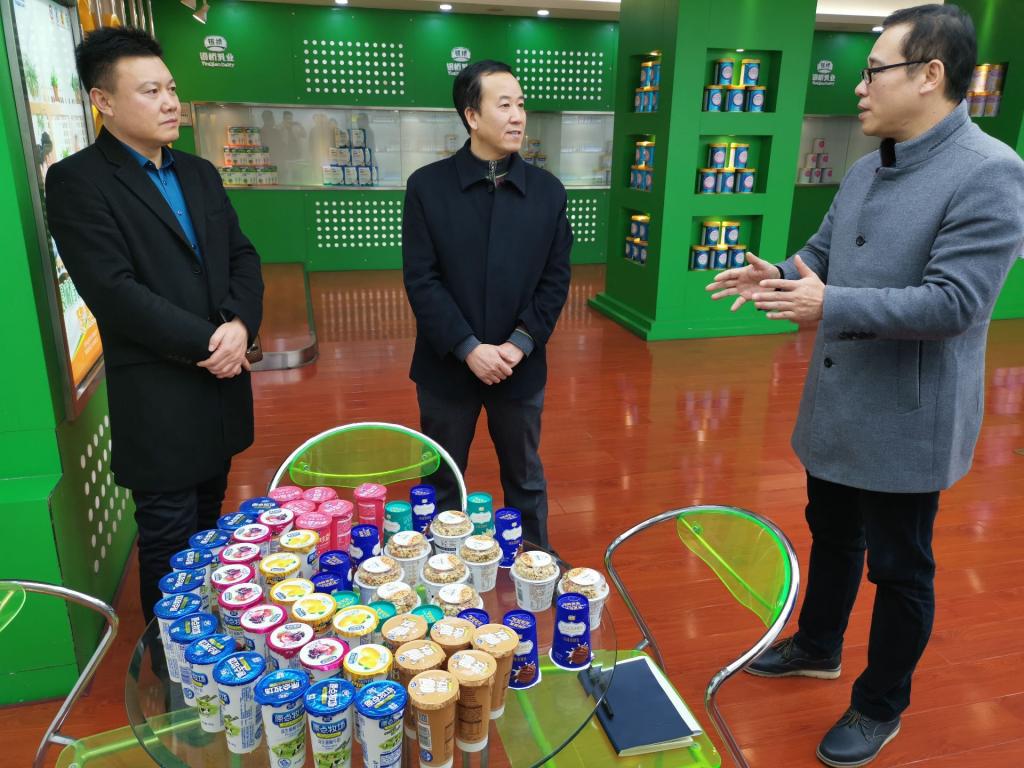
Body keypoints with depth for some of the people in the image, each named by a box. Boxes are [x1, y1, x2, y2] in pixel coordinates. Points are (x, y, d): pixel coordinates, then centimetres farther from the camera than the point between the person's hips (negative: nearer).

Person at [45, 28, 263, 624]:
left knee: (208, 523, 18)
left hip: (222, 379, 6)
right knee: (171, 540, 5)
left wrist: (240, 324, -10)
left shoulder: (200, 173, 12)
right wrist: (206, 342, -16)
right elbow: (114, 291, -18)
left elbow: (243, 256, 9)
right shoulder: (78, 181, -9)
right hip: (158, 395, -6)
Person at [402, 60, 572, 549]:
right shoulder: (427, 186, -5)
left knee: (525, 480, 17)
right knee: (442, 482, 14)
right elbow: (421, 280, -10)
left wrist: (521, 344, -12)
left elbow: (556, 278, 0)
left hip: (521, 367, 2)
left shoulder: (547, 190, 1)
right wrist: (469, 348, -17)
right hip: (448, 366, -1)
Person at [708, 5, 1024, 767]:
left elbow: (955, 301, -25)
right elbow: (821, 253, 15)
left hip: (907, 422, -8)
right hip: (837, 406, 8)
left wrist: (832, 306, -32)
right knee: (832, 535, 24)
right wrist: (778, 276, -7)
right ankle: (817, 646, 47)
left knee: (899, 568, 10)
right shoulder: (865, 170, 7)